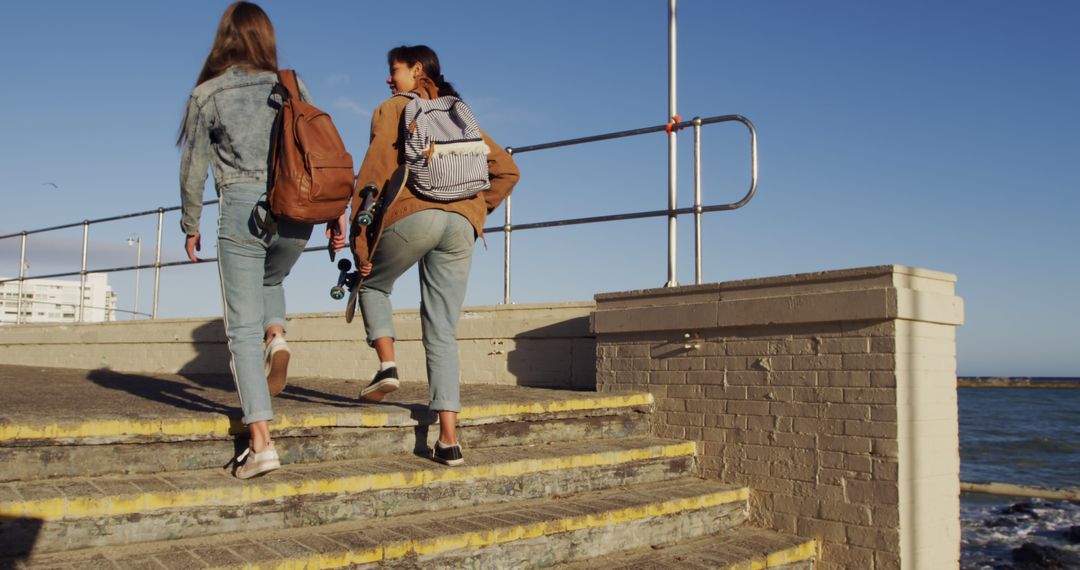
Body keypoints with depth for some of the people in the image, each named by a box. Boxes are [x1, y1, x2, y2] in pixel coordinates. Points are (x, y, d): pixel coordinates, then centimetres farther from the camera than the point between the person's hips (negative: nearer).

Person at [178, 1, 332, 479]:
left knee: (243, 327, 1)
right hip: (296, 209, 3)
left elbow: (193, 167, 7)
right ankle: (276, 336, 0)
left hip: (243, 207, -3)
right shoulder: (293, 87, 10)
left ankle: (261, 443, -6)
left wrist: (191, 226, 17)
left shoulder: (207, 94, 6)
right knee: (270, 282, 33)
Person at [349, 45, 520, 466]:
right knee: (443, 332, 5)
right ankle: (448, 438, -1)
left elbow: (374, 175, -1)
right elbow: (506, 169, 20)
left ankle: (387, 364, 1)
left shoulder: (393, 109, 10)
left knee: (372, 285, 25)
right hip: (461, 225, 4)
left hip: (412, 215, -4)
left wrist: (360, 241, -2)